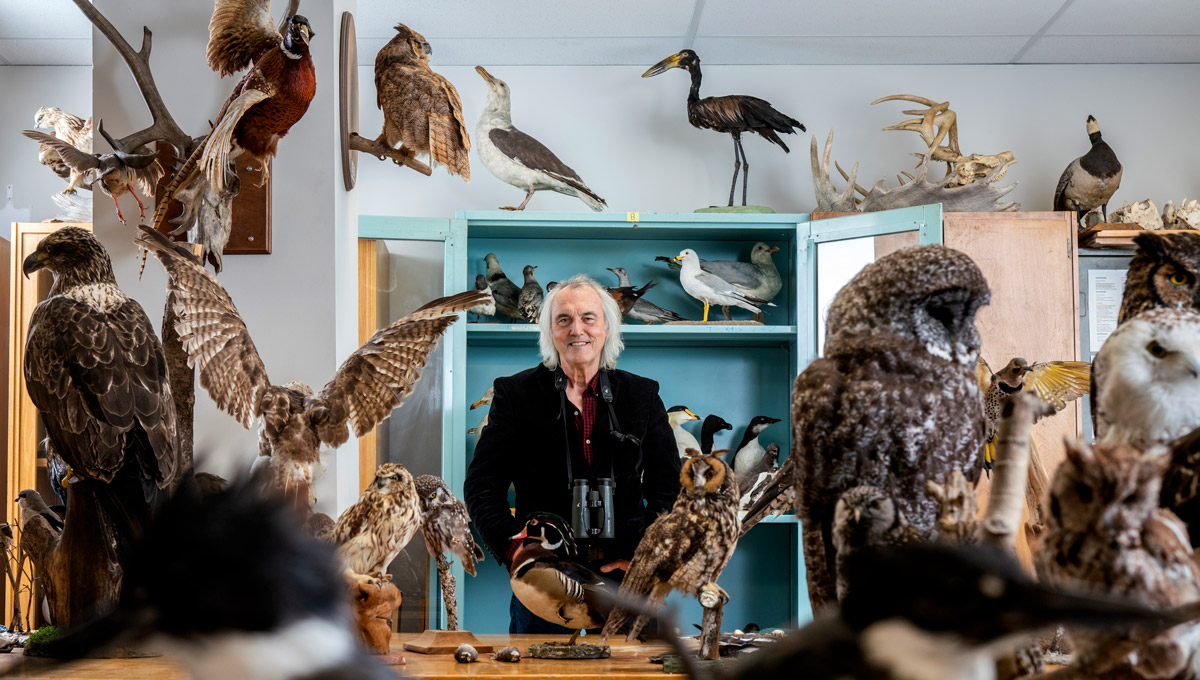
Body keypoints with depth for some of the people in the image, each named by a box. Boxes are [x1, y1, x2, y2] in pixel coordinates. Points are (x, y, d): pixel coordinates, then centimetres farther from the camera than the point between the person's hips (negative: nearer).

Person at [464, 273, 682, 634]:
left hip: (624, 578, 1)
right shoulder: (516, 394, 5)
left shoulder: (642, 395, 9)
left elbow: (668, 489, 8)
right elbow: (481, 485, 3)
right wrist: (514, 550, -11)